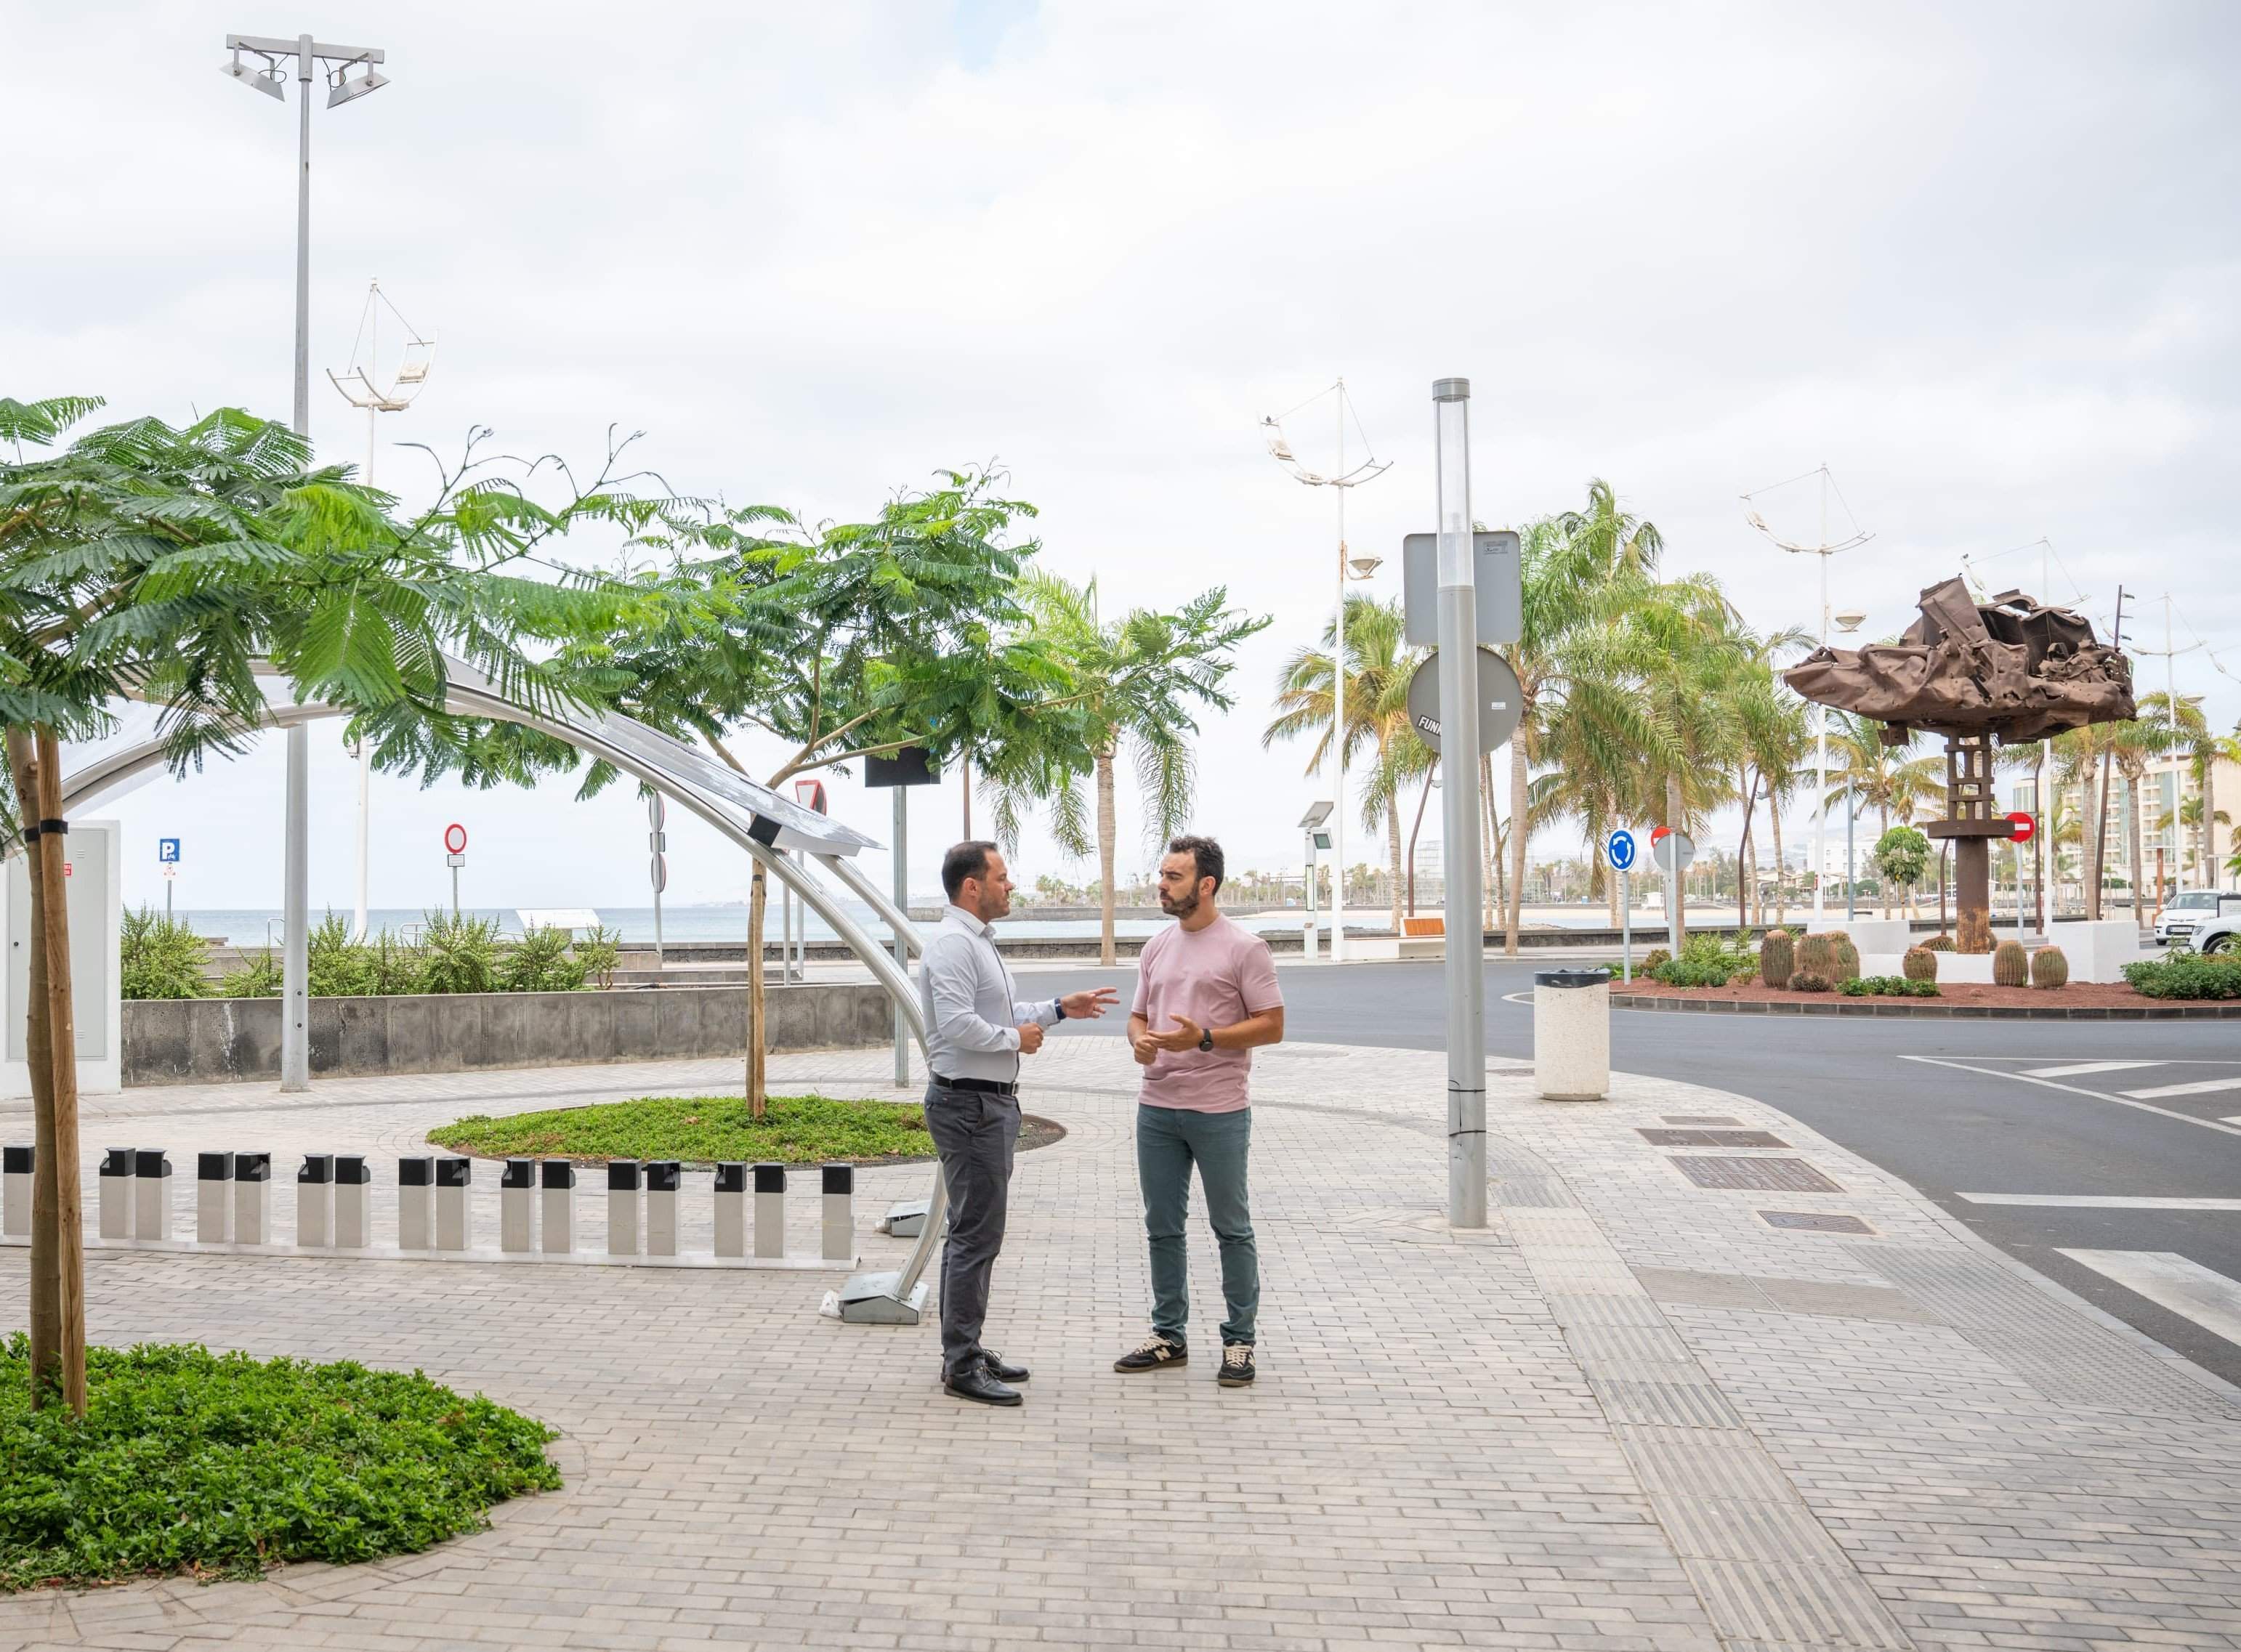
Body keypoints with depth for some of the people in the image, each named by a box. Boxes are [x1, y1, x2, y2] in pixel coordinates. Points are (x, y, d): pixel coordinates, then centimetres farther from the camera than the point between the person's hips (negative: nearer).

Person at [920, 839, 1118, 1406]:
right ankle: (962, 1366, -3)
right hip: (969, 1105, -11)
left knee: (976, 1234, 16)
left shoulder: (979, 942, 17)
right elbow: (958, 1024, -28)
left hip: (992, 1104, 11)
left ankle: (966, 1350, 24)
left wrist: (1059, 1009, 19)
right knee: (976, 1236, -8)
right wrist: (1016, 1038, -14)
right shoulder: (953, 944, -17)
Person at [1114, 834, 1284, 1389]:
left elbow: (1271, 1026, -10)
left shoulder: (1243, 947, -8)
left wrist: (1203, 1039, -21)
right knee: (1162, 1226, 12)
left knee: (1231, 1229, 3)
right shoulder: (1156, 947, 11)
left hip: (1219, 1112, -6)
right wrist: (1140, 1040, -6)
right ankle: (1168, 1336, 23)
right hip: (1158, 1108, 6)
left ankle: (1239, 1342, 11)